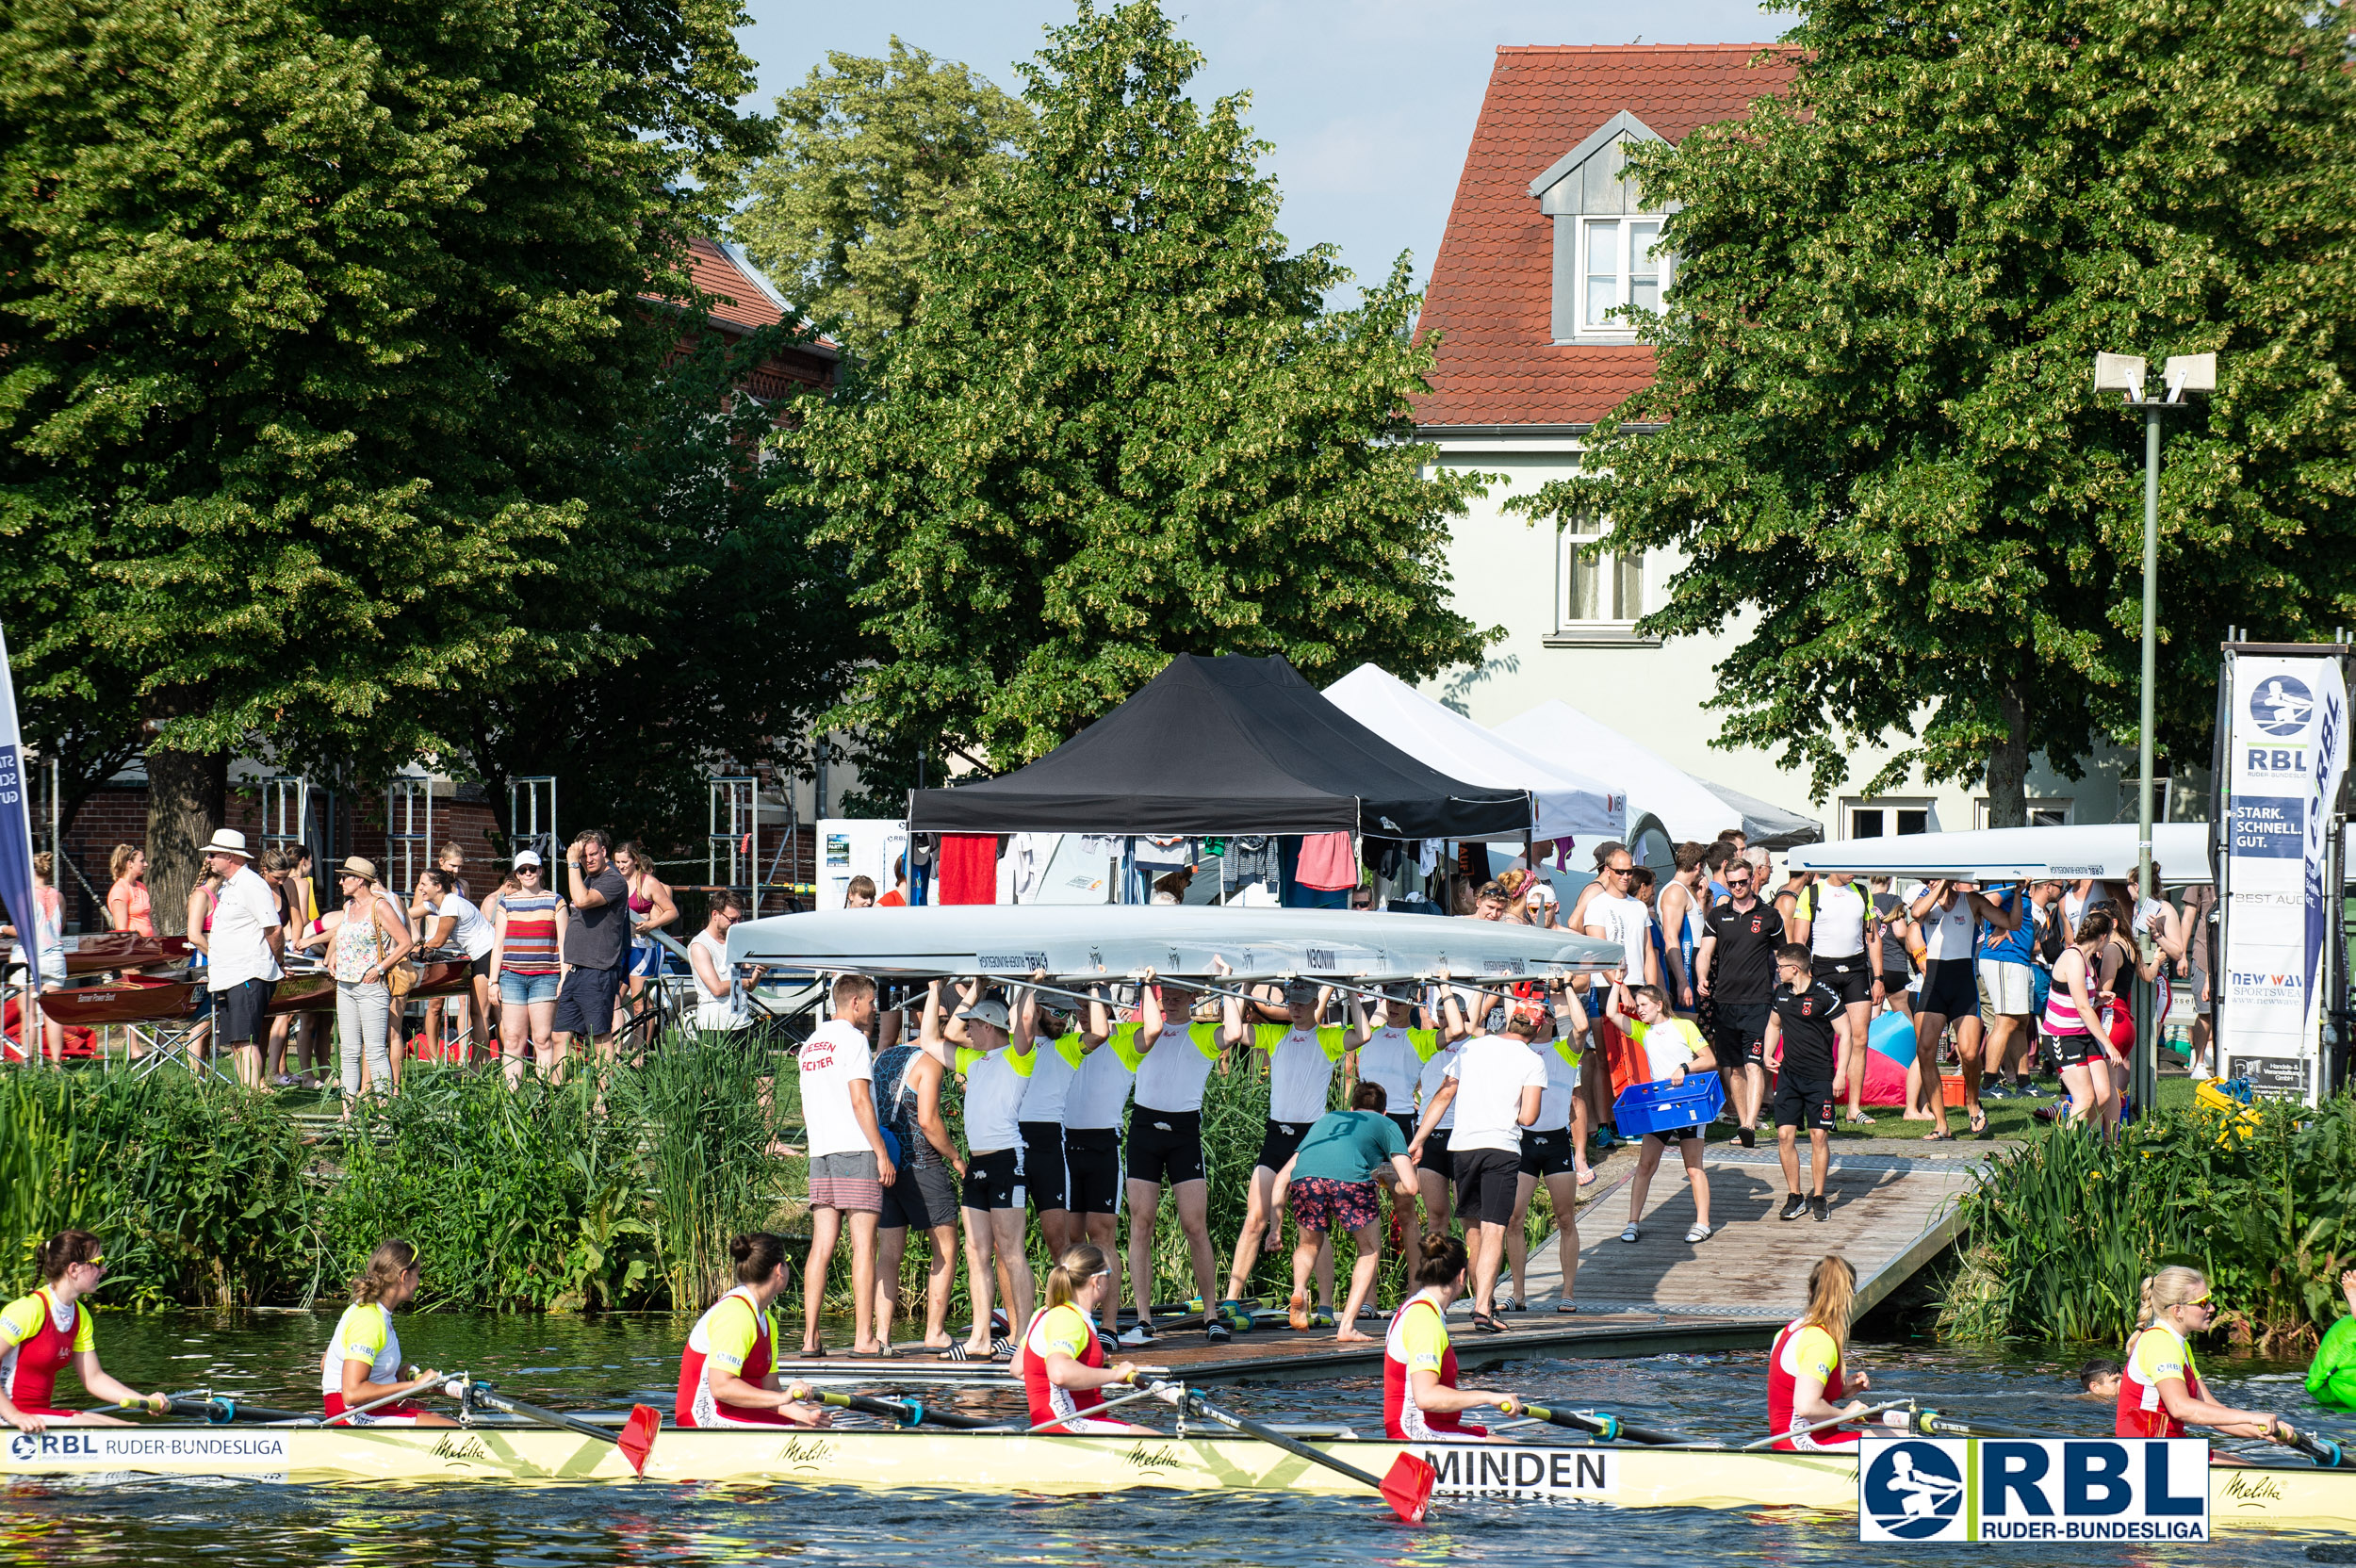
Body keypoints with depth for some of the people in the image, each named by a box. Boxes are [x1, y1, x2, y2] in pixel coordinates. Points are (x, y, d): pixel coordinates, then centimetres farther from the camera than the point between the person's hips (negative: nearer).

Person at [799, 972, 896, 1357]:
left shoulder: (811, 1044, 18)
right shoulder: (852, 1038, -7)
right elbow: (860, 1101, -13)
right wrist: (882, 1153, -12)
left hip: (821, 1153, 7)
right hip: (856, 1151, -7)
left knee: (821, 1246, 4)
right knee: (863, 1245, -7)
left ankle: (810, 1338, -1)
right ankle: (863, 1338, -10)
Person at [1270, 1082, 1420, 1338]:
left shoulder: (1325, 1119, 41)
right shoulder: (1386, 1125, 30)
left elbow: (1282, 1178, 37)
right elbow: (1409, 1186, 19)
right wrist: (1388, 1181, 41)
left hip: (1303, 1177, 3)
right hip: (1350, 1177, -3)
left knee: (1308, 1245, 30)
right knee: (1370, 1250, 20)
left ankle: (1299, 1289, 0)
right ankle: (1347, 1326, 6)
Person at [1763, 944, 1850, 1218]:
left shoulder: (1825, 995, -10)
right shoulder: (1782, 993, 8)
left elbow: (1844, 1034, -6)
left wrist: (1840, 1074, -11)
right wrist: (1768, 1054, 11)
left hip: (1820, 1076, -5)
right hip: (1788, 1074, 5)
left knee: (1819, 1136, -2)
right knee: (1785, 1135, -2)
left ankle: (1818, 1197, 9)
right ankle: (1794, 1198, 8)